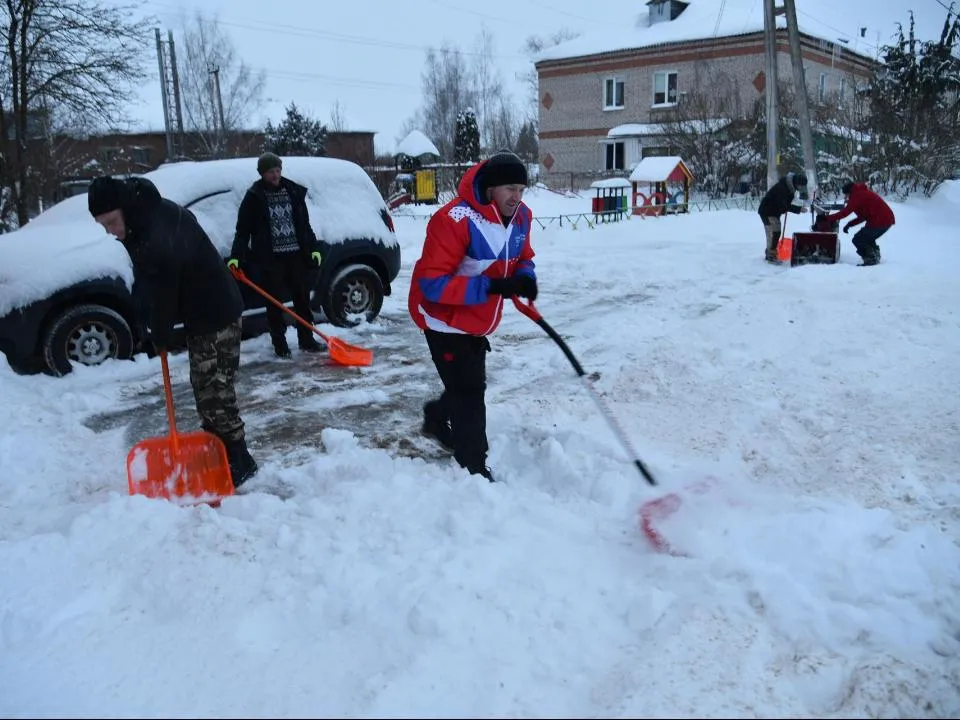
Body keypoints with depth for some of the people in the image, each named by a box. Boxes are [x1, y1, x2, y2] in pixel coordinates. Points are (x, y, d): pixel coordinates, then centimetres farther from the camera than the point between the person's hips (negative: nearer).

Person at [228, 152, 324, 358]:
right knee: (274, 303, 1)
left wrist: (314, 248, 9)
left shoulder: (294, 191, 8)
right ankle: (280, 345, 10)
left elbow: (305, 225, 16)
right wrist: (235, 257, -14)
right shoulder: (254, 197, -3)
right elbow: (242, 230, -4)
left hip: (296, 255, 4)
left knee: (302, 299, 8)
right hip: (270, 258, -3)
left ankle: (306, 340, 18)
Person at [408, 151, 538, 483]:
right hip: (444, 318, -8)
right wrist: (492, 287, -38)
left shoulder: (520, 216, -7)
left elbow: (522, 258, 10)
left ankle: (437, 418, 54)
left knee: (470, 384, 24)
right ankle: (474, 469, 10)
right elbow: (433, 284, -32)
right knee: (469, 391, -5)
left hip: (479, 320, 8)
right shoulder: (454, 219, -31)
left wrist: (525, 278, -16)